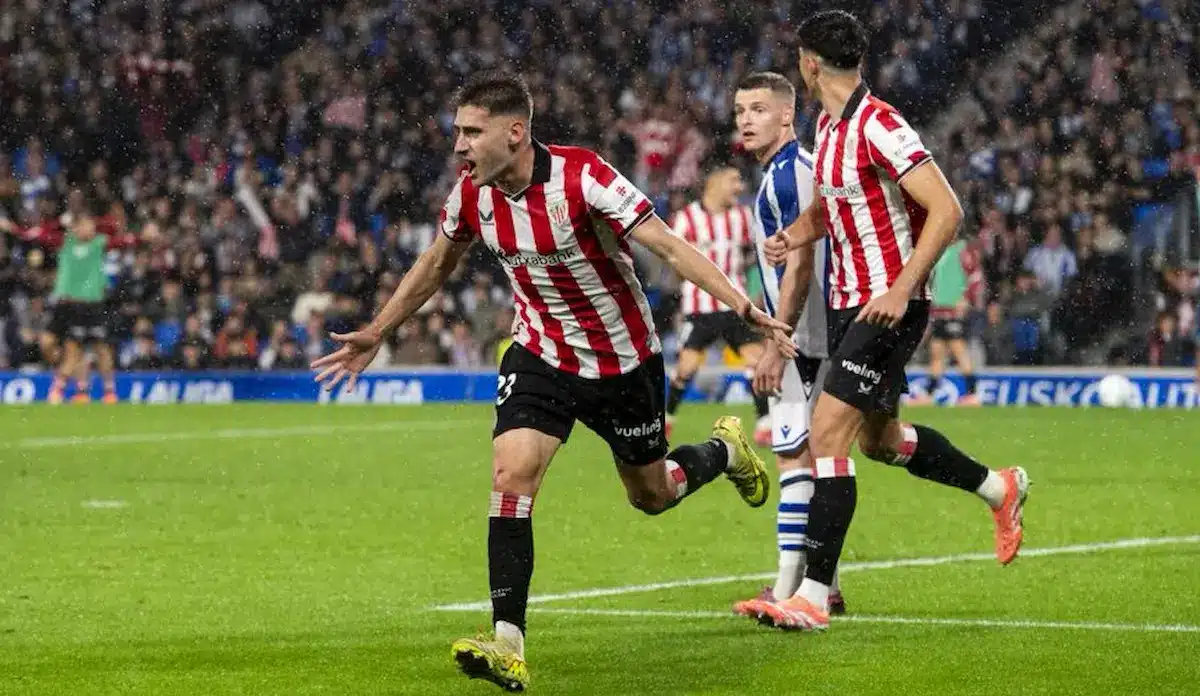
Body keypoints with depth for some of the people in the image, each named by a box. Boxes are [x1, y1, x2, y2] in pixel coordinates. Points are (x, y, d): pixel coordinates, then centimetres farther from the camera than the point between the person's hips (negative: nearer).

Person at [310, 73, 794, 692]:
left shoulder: (583, 177, -27)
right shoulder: (472, 194, -10)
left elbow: (670, 247, -27)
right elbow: (436, 265, 10)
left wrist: (745, 308, -36)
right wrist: (376, 334, 16)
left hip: (623, 358, -3)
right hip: (541, 355, 3)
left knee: (651, 496, 13)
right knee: (511, 475, -19)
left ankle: (724, 450, 49)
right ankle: (508, 645, -20)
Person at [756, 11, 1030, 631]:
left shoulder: (878, 126, -19)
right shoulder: (829, 125, 10)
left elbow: (946, 209, -23)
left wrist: (901, 290, -27)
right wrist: (794, 236, 4)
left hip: (890, 307, -10)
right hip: (849, 302, 10)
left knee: (826, 430, -16)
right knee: (877, 439, 20)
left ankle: (813, 596, -16)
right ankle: (1000, 488, 41)